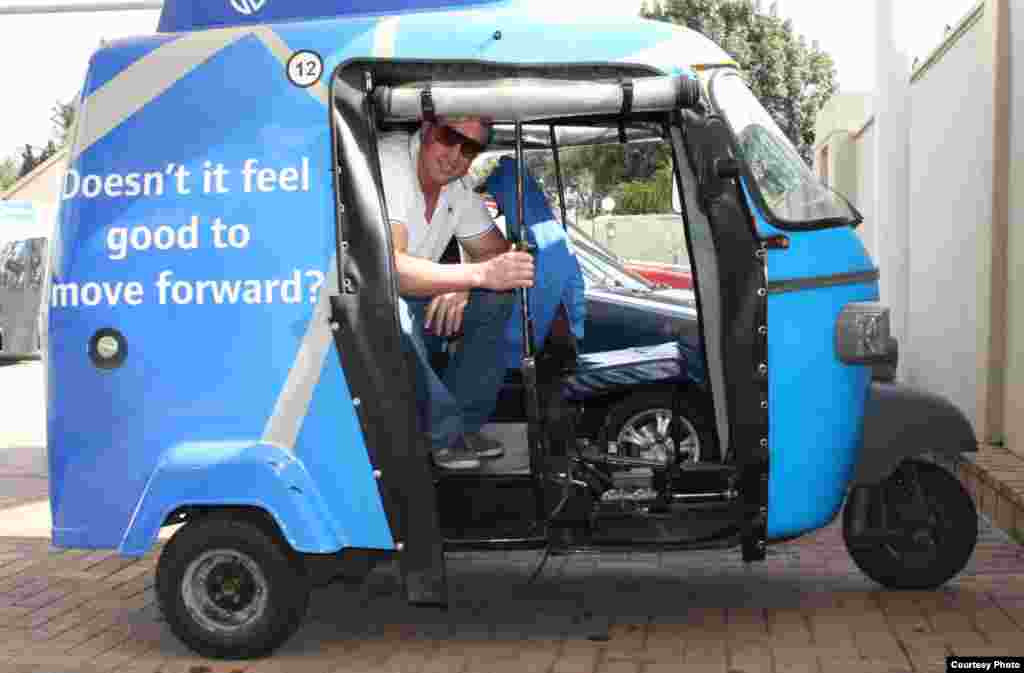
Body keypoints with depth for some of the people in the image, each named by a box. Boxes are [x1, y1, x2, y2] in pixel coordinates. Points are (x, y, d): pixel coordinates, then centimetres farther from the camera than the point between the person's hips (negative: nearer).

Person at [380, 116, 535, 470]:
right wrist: (479, 273, -43)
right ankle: (447, 431, -18)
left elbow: (496, 252, 9)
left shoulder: (459, 187, 2)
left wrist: (460, 285, -14)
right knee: (390, 311, -38)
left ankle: (465, 423, -4)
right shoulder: (386, 163, -24)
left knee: (497, 294, -10)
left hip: (412, 309, 7)